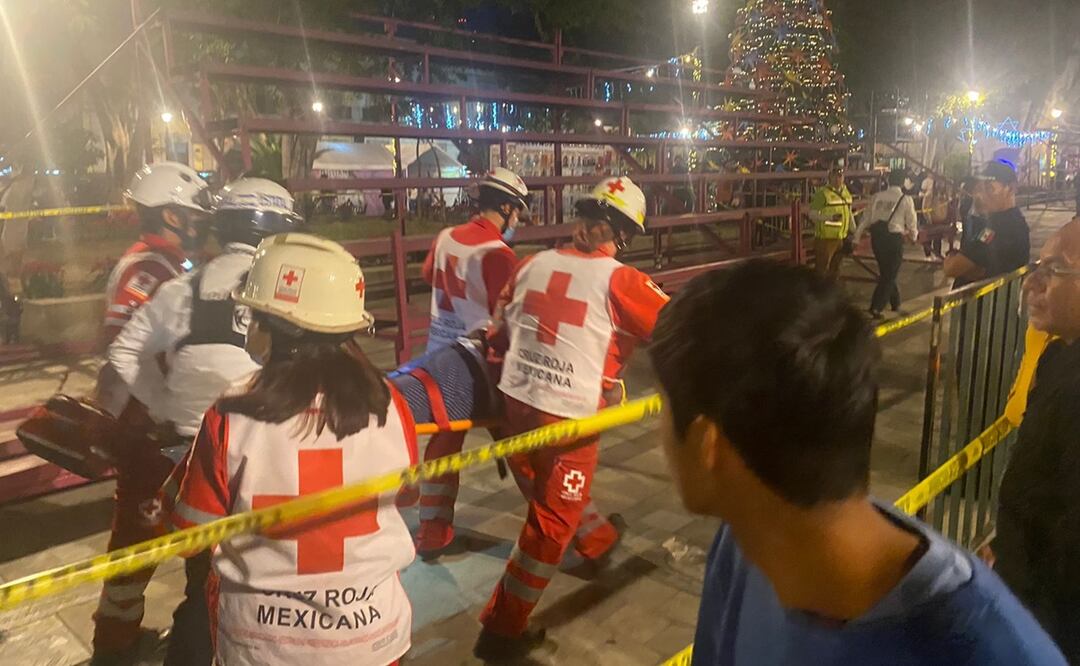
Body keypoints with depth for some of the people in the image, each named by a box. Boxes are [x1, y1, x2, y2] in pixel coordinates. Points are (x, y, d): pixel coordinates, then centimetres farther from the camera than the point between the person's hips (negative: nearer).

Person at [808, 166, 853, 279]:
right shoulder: (822, 193, -12)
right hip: (826, 238, -7)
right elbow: (812, 214, -17)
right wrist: (830, 217, -30)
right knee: (821, 268, -3)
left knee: (835, 268, 18)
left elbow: (849, 213, 20)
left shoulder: (846, 192, 10)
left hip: (842, 238, 7)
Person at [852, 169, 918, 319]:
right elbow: (912, 222, 3)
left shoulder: (877, 197, 4)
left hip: (877, 237, 4)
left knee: (886, 272, 21)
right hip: (894, 238, -4)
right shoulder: (906, 200, -4)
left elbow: (865, 219, 6)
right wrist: (913, 236, 23)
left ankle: (895, 304, 35)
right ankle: (876, 308, -2)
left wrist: (857, 238, 14)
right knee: (889, 275, 6)